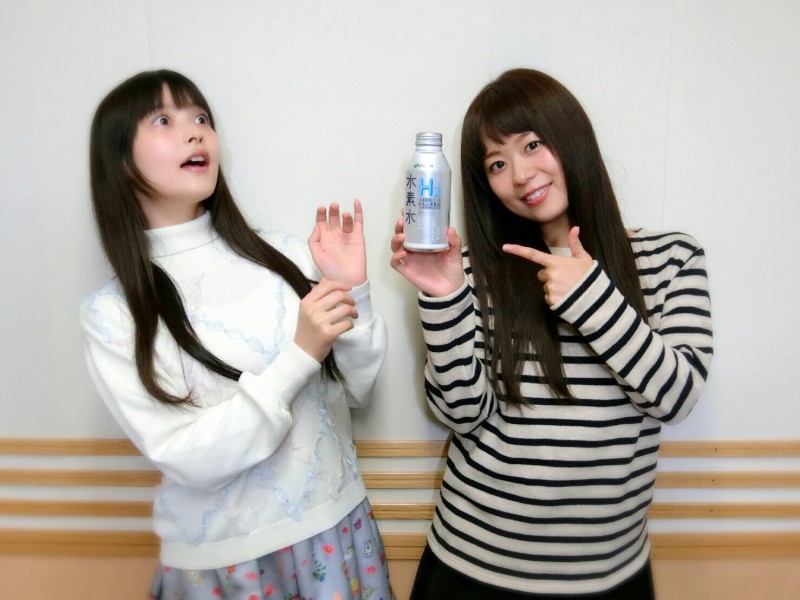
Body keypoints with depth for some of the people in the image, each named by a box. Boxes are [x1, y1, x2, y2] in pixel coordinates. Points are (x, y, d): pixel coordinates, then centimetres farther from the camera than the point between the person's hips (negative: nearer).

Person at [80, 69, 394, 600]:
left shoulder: (282, 254, -7)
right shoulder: (112, 315, -11)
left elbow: (356, 389, -2)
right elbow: (187, 460, -17)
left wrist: (354, 292, -17)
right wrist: (299, 356, -25)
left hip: (335, 529, 3)